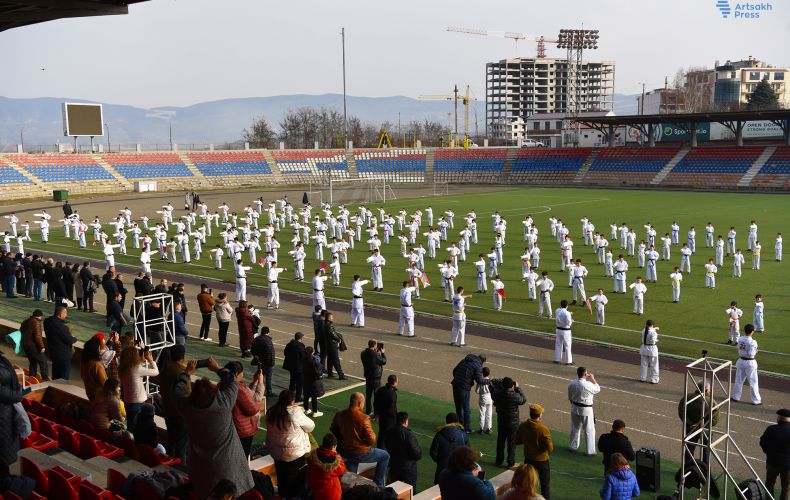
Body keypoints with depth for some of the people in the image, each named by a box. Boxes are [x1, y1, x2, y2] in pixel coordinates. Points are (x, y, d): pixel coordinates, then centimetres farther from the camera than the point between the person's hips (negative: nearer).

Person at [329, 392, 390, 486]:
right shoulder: (363, 418, -25)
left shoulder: (339, 415, -7)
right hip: (361, 453, -5)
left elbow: (333, 432, 7)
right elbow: (371, 439, -22)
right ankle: (378, 484, 23)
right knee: (385, 456, 17)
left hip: (345, 453, 6)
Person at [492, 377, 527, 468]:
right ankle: (510, 463, 19)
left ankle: (499, 461, 30)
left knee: (500, 441, 18)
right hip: (513, 423, -3)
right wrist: (517, 388, -2)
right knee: (512, 443, 11)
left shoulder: (497, 395, -16)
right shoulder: (515, 396, -25)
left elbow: (492, 395, 8)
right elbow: (524, 400, -5)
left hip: (501, 422, 3)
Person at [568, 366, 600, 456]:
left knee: (575, 428, 22)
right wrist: (593, 379, 5)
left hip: (575, 408, 5)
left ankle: (573, 446, 34)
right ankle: (590, 451, 12)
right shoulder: (589, 385, -24)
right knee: (589, 430, 7)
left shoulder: (571, 384, -8)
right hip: (586, 410, -5)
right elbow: (598, 389, -3)